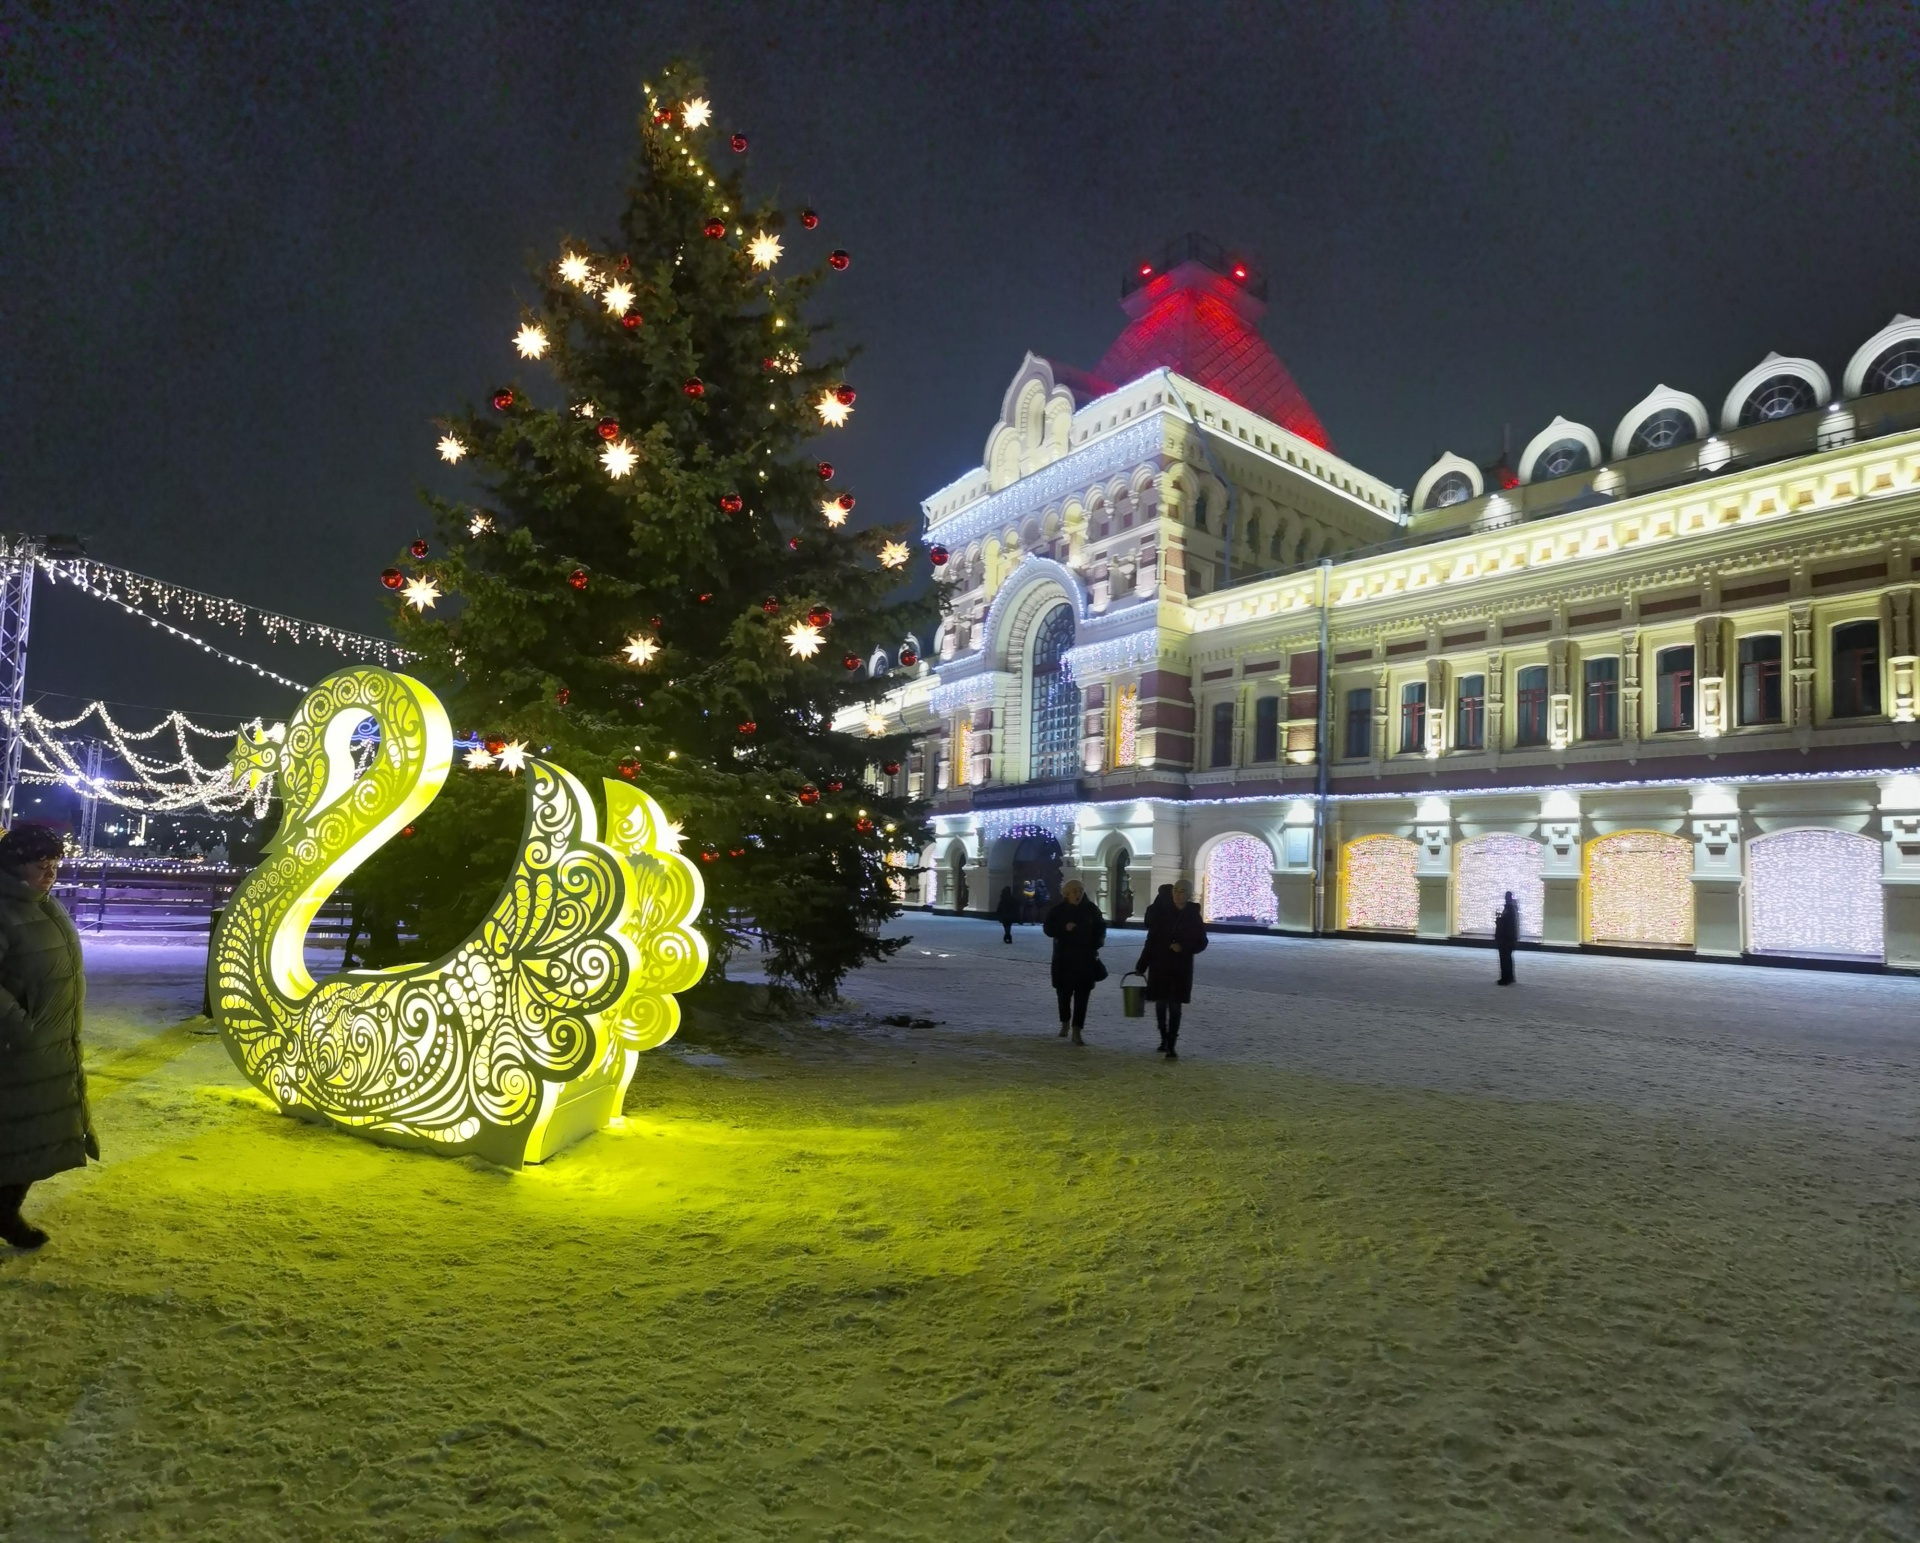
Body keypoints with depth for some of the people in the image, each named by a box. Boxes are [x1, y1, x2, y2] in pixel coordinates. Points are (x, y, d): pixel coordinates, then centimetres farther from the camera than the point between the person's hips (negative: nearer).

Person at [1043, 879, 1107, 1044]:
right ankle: (1065, 1023, 34)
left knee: (1082, 995, -5)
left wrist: (1095, 946, -1)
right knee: (1064, 992, 10)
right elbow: (1049, 929, -2)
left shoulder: (1091, 909, 0)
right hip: (1064, 958, 0)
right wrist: (1064, 928, -18)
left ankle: (1076, 1031, -3)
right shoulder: (1058, 910, -2)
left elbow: (1100, 928, 11)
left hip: (1086, 958, 0)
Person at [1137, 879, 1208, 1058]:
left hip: (1181, 968, -1)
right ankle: (1164, 1039, 29)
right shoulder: (1162, 913, -2)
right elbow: (1151, 940, 0)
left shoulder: (1193, 917, -2)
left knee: (1175, 1006, -3)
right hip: (1159, 965, 1)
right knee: (1161, 1004, 10)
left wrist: (1183, 947, -15)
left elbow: (1201, 943, 3)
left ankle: (1171, 1046, 1)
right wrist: (1142, 965, -2)